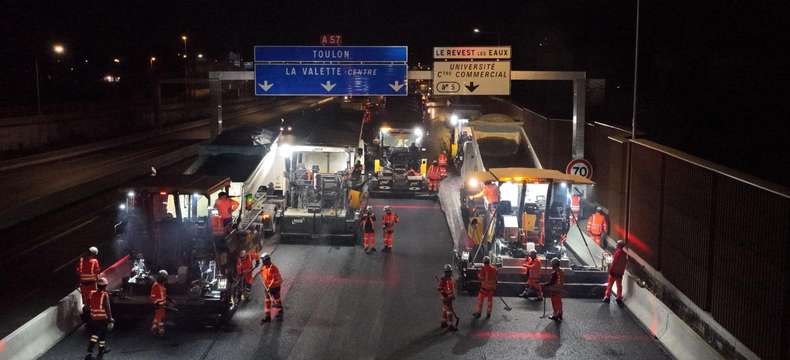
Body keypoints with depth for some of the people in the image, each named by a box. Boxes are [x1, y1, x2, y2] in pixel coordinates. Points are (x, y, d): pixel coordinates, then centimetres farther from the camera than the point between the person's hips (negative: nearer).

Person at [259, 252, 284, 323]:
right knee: (267, 301, 8)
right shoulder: (263, 268, -2)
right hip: (267, 287, 7)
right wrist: (265, 286, -3)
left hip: (275, 287, -7)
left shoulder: (273, 268, -25)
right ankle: (267, 316, 15)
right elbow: (262, 277, 8)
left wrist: (270, 287, -23)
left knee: (276, 301, 9)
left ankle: (280, 314, 29)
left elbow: (275, 279, -24)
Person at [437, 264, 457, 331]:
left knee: (445, 310, 20)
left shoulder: (451, 279, 7)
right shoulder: (443, 280, -20)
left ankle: (444, 323, 32)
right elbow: (440, 289, -21)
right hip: (446, 297, -9)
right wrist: (445, 297, -22)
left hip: (450, 297, 9)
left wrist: (453, 294, 11)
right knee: (450, 311, -8)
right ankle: (450, 325, -4)